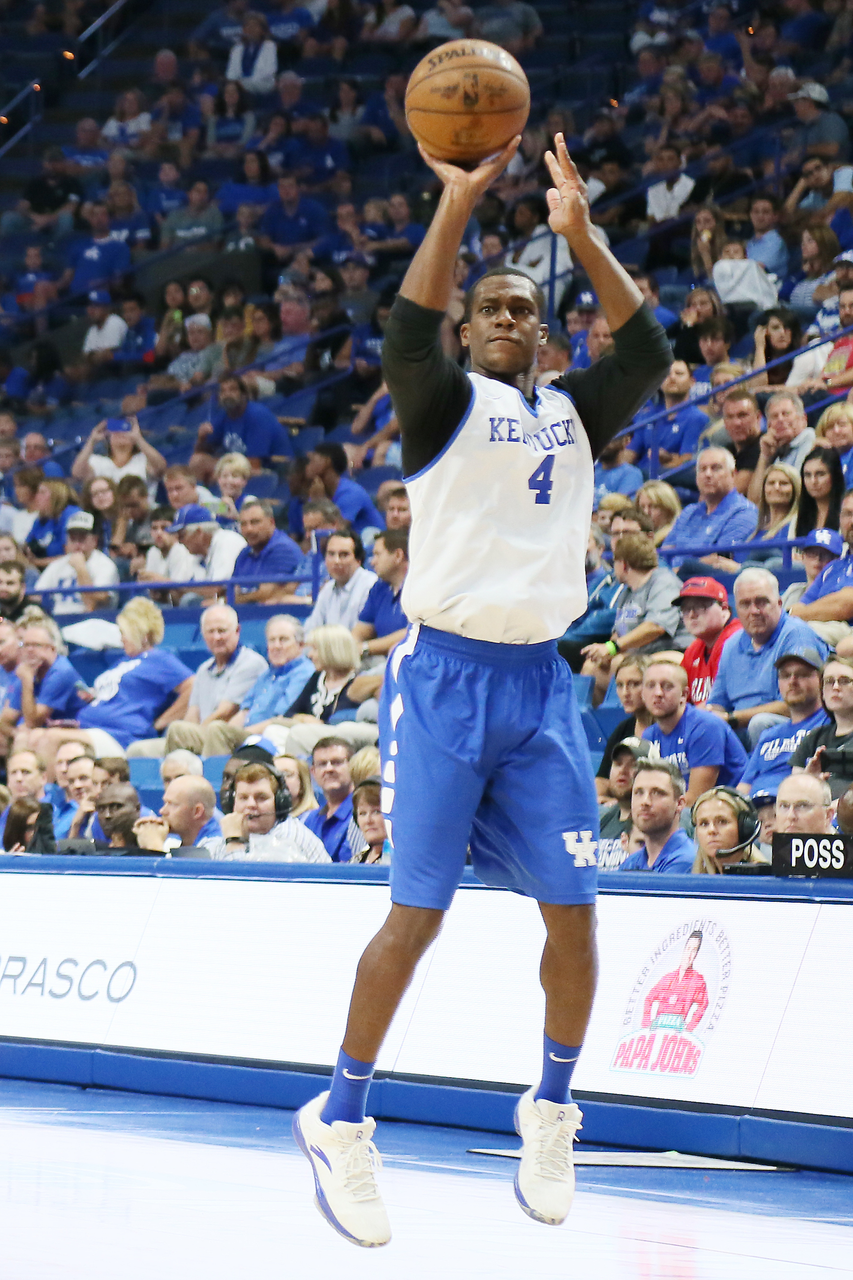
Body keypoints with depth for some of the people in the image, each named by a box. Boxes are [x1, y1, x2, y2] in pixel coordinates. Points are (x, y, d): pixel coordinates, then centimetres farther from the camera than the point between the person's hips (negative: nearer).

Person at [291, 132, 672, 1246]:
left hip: (541, 682, 4)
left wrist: (581, 233, -12)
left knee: (573, 908, 1)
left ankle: (551, 1111, 20)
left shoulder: (574, 411, 12)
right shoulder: (447, 403, 0)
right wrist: (457, 209, -29)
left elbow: (648, 352, -4)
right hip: (447, 676, -4)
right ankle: (339, 1121, 8)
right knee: (417, 913, -5)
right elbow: (405, 338, -21)